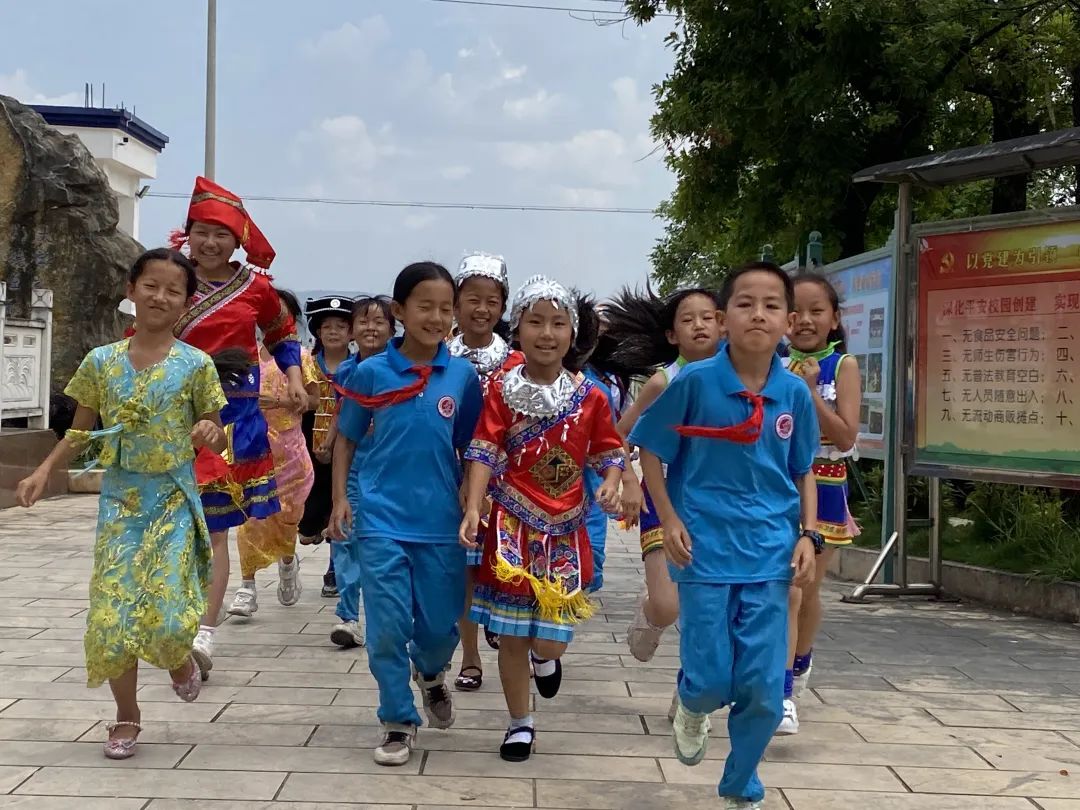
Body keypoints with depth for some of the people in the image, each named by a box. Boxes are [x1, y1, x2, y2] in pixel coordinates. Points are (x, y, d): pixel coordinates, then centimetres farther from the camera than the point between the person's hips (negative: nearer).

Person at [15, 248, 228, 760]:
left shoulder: (195, 365, -4)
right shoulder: (101, 361, 2)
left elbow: (215, 437, 2)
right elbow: (80, 431, 10)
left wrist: (211, 432, -21)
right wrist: (44, 471, -3)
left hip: (174, 498, -2)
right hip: (120, 498, 2)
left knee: (166, 612, -12)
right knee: (112, 613, -2)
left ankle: (179, 659, 26)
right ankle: (127, 716, 16)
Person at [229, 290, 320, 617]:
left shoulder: (301, 357, 0)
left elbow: (313, 400, -2)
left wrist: (279, 402, -17)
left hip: (287, 445, -1)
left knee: (287, 511, 9)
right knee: (251, 511, -9)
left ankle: (288, 561, 40)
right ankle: (247, 586, -8)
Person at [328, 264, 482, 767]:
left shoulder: (463, 376, -1)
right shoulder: (370, 372, -3)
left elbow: (470, 449, 8)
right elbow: (346, 439, 7)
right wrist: (339, 499, 1)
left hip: (441, 522, 1)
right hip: (381, 520, -1)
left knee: (441, 623, 9)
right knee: (387, 626, 1)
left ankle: (430, 674, 42)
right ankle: (399, 721, 17)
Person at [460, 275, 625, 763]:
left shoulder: (590, 396, 0)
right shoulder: (502, 391, -3)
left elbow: (608, 452, 6)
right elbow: (484, 453, -8)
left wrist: (610, 486, -15)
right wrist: (472, 509, -20)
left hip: (564, 528, 1)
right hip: (512, 525, -1)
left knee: (551, 638, -1)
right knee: (511, 634, 5)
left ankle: (544, 656, 37)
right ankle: (520, 723, 23)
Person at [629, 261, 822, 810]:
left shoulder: (794, 393, -1)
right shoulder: (695, 382, -10)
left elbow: (803, 471, 11)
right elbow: (650, 449, 1)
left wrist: (809, 534, 0)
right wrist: (669, 520, -7)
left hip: (770, 554, 2)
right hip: (705, 549, -2)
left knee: (763, 691, 3)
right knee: (711, 681, 0)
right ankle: (691, 708, 38)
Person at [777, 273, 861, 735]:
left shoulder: (842, 367, -4)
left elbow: (845, 437, -14)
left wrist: (809, 390, -19)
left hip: (823, 491, 0)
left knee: (807, 591, 14)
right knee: (786, 592, -10)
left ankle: (800, 664, 39)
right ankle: (783, 695, -6)